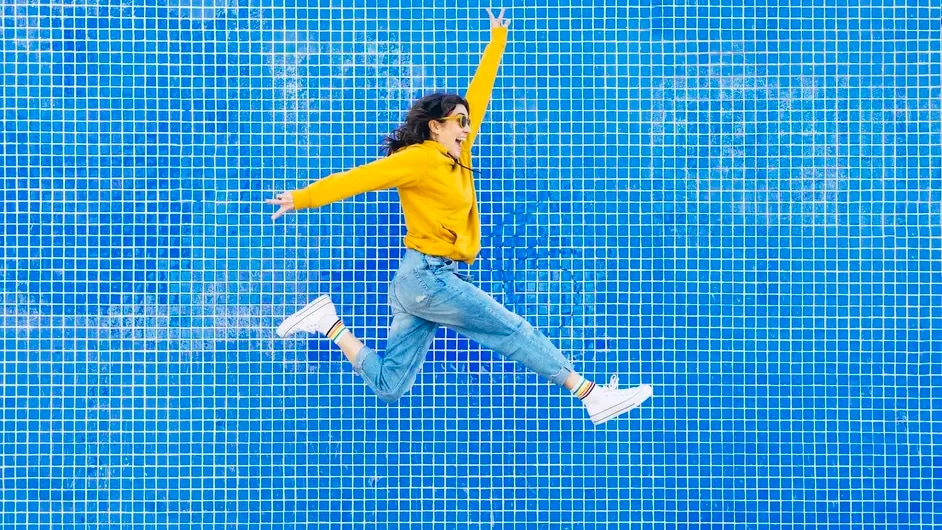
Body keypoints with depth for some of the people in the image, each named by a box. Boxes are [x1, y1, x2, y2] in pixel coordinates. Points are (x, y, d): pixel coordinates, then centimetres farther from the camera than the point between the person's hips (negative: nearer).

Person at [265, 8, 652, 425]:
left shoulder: (456, 159, 14)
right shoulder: (419, 158, -10)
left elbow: (477, 98, 21)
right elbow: (361, 177, -12)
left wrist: (496, 43, 27)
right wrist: (303, 198, -13)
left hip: (432, 279, 9)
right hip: (428, 277, -9)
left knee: (388, 387, 6)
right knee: (516, 332, -4)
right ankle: (592, 395, 2)